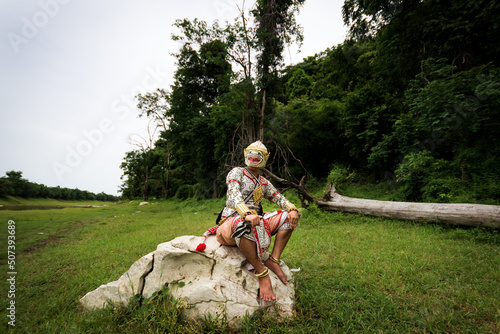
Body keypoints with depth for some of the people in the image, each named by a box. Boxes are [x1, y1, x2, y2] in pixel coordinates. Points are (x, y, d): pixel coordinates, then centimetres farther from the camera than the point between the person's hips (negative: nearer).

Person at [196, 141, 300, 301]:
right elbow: (234, 196, -17)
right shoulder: (237, 172, 1)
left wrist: (292, 209, -12)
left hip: (256, 220, 7)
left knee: (288, 217, -5)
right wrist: (247, 214, -36)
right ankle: (261, 272, -29)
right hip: (231, 220, -6)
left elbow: (279, 198, 11)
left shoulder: (264, 183, 20)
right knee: (244, 225, -42)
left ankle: (273, 260, -15)